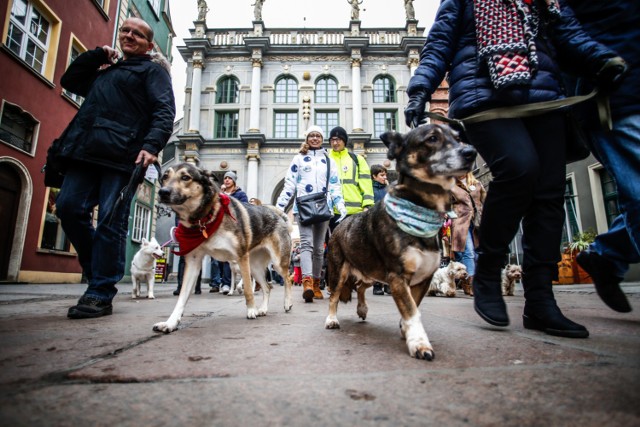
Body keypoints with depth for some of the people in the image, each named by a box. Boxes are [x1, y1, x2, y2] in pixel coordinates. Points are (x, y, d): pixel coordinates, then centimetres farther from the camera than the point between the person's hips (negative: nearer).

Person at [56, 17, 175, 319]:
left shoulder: (152, 71, 11)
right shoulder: (103, 71, 31)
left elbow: (164, 112, -4)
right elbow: (69, 80, 38)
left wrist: (152, 146, -21)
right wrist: (98, 54, 27)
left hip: (122, 157, -7)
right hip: (85, 152, 7)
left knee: (111, 222, -9)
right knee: (69, 207, -3)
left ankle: (101, 294, -4)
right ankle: (97, 270, 14)